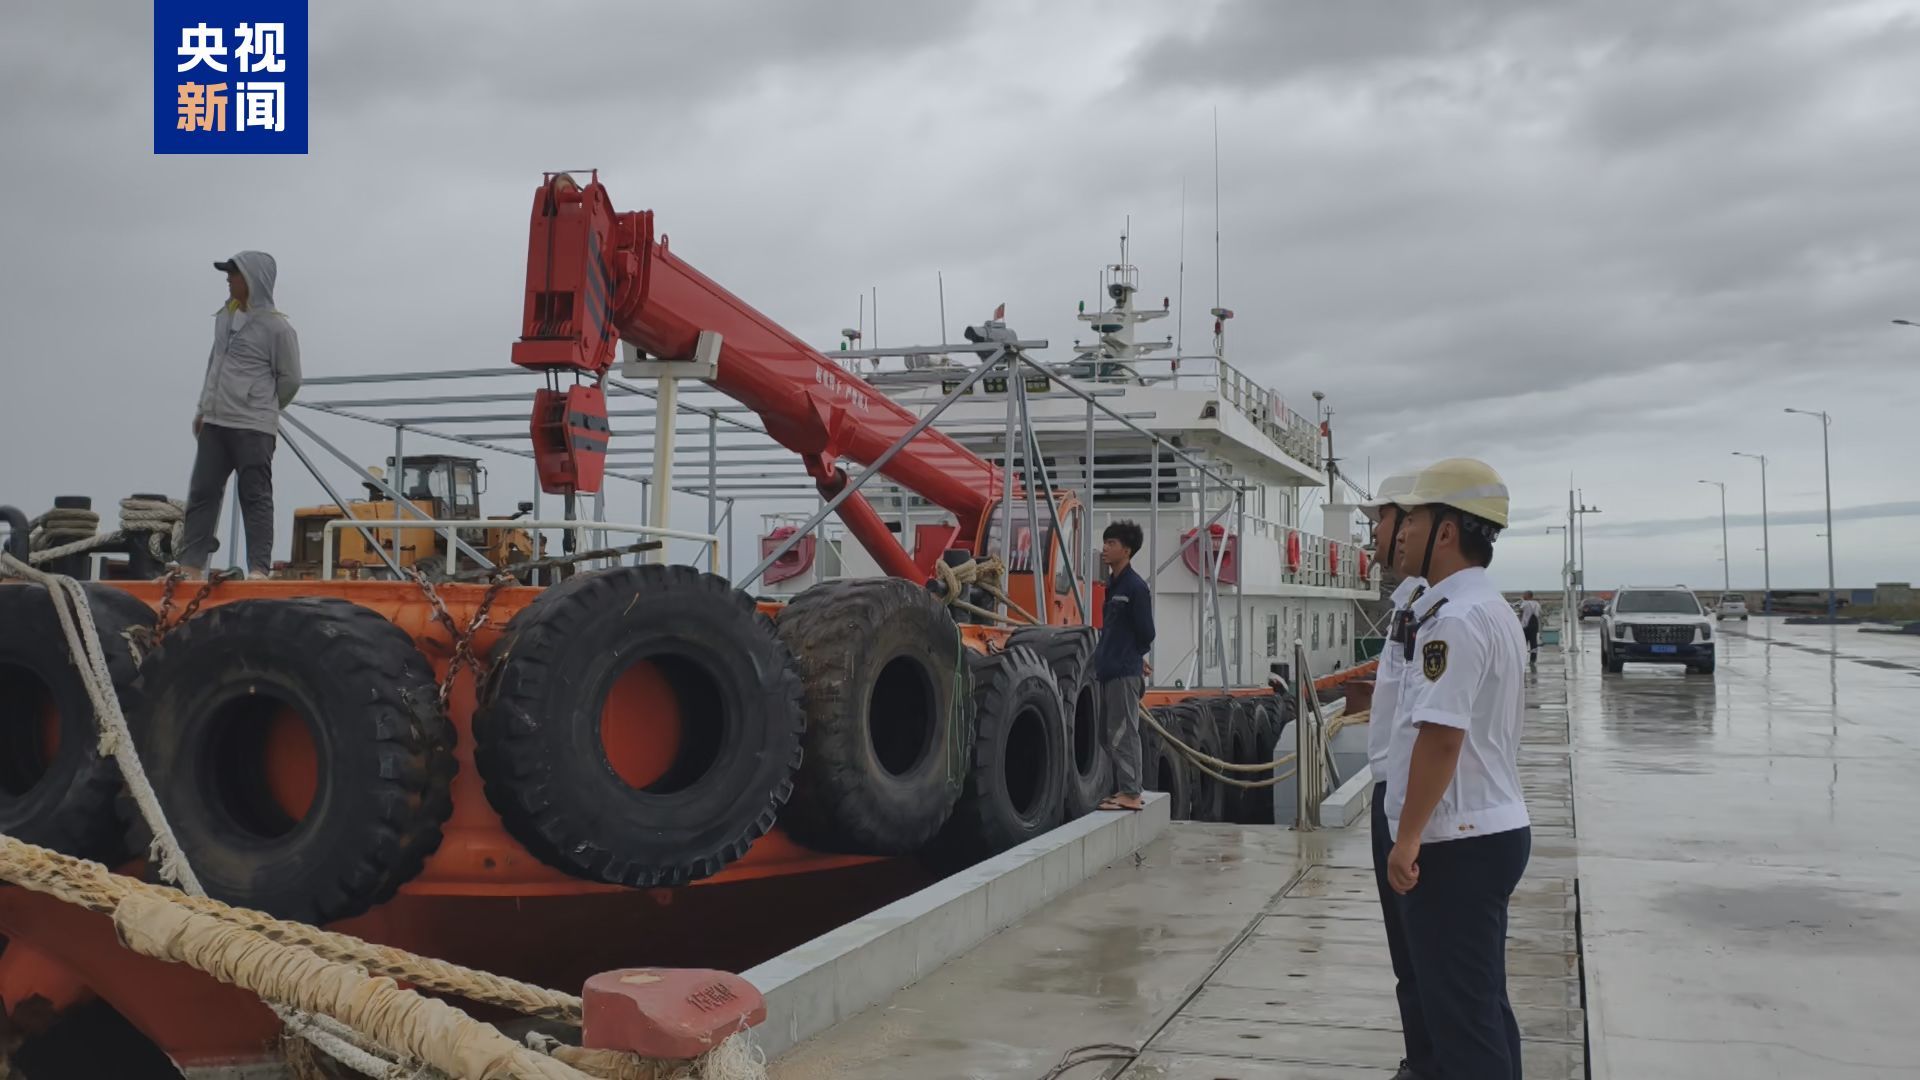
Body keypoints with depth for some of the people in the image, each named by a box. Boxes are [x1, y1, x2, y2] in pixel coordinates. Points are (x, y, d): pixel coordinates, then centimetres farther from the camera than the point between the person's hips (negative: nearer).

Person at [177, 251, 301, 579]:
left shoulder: (277, 327, -9)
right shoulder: (224, 316, 13)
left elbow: (290, 379, -4)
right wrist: (203, 408, 18)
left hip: (254, 429, -7)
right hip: (214, 424, 7)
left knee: (256, 498, -4)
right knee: (202, 493, 8)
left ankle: (259, 569, -2)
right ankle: (190, 564, 13)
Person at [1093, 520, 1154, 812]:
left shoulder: (1135, 587, -11)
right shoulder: (1112, 584, 16)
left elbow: (1146, 634, -9)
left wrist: (1129, 657, 5)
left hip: (1125, 673, -9)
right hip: (1110, 670, 9)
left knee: (1123, 734, -7)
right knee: (1117, 734, 13)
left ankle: (1130, 794, -4)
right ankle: (1122, 790, 20)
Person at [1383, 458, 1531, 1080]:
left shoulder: (1453, 618, -19)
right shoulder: (1494, 609, 15)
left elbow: (1441, 735, -26)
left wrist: (1408, 837, -21)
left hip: (1456, 843, -10)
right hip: (1493, 829, 10)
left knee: (1459, 1011, -1)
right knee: (1480, 1001, 19)